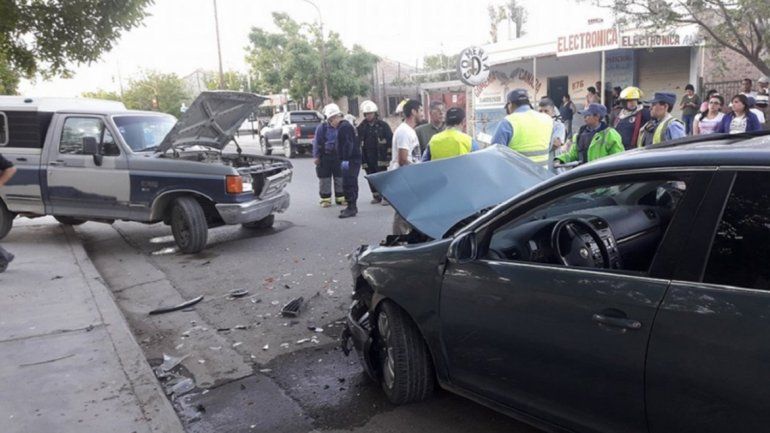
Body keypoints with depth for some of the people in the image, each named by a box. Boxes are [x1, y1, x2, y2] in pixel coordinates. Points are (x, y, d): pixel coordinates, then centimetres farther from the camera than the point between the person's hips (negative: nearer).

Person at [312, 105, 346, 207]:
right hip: (325, 156, -2)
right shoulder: (321, 127, -6)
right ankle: (325, 199, 13)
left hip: (338, 156, 2)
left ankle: (340, 198, 19)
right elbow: (316, 142, -3)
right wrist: (316, 156, -6)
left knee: (340, 178, 7)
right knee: (324, 179, 3)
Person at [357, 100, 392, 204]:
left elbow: (390, 139, -2)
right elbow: (358, 142, 12)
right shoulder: (362, 127, 9)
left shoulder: (383, 125, -1)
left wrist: (389, 153, -7)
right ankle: (376, 196, 18)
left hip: (381, 156, -4)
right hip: (368, 157, 4)